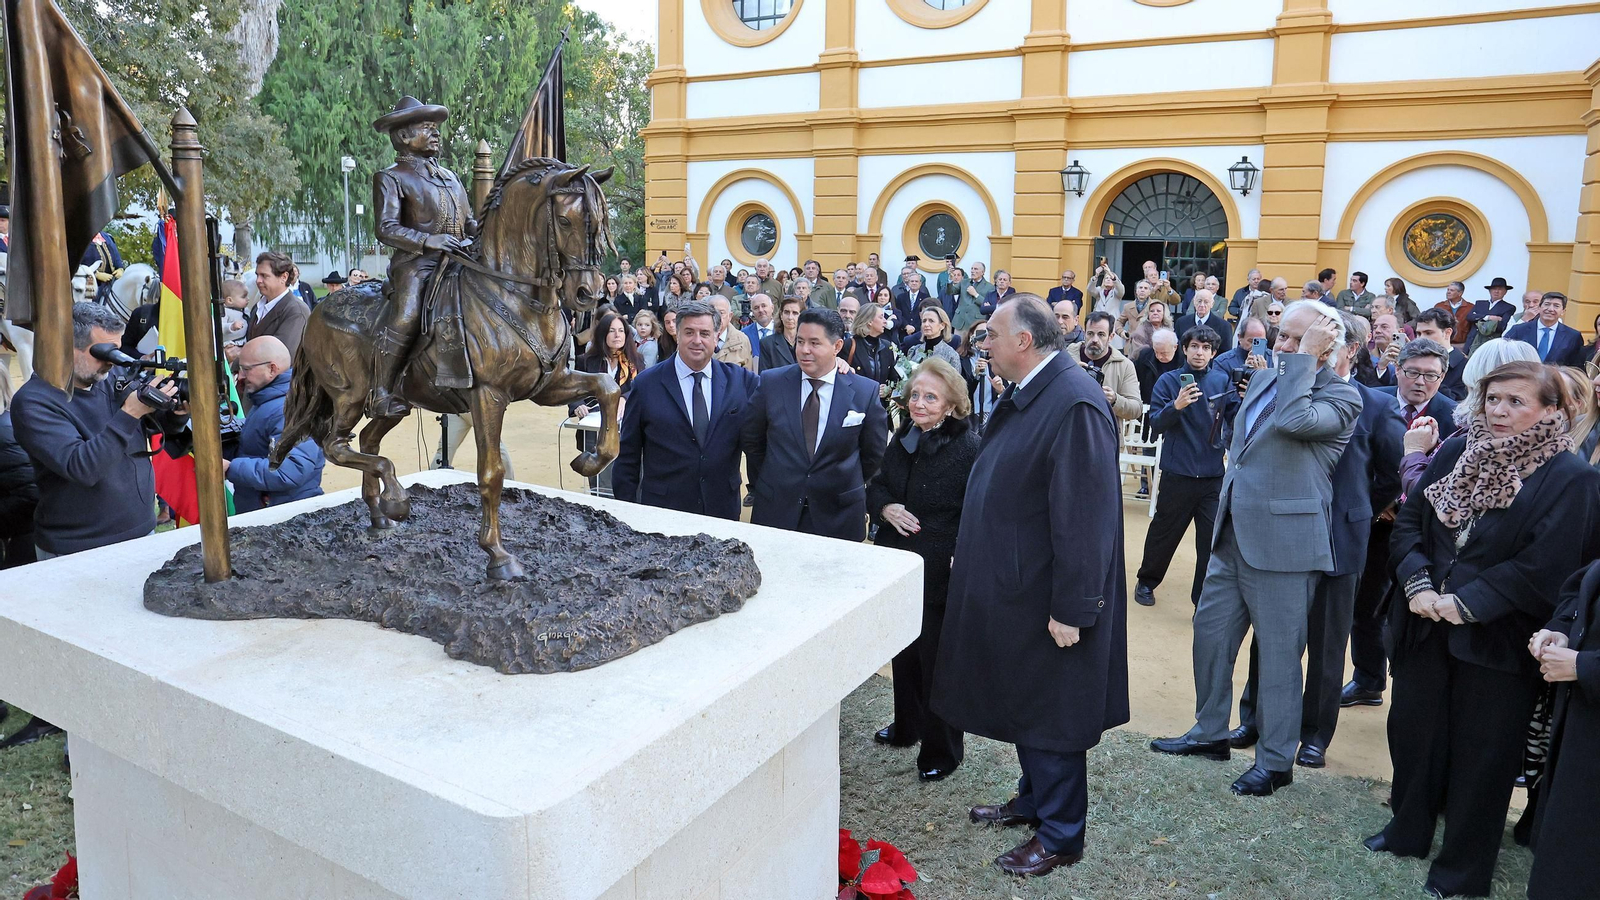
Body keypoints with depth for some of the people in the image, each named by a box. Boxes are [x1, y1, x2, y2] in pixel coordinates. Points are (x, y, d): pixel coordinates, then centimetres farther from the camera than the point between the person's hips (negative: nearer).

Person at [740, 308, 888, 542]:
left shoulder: (866, 391, -7)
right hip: (775, 512, 1)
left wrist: (848, 490, 10)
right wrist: (762, 486, 9)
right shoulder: (771, 383, -3)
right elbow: (750, 441, 7)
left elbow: (873, 453, 5)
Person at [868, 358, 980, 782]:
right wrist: (885, 508, -7)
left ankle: (941, 750, 22)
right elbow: (876, 486, 15)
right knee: (903, 649, 20)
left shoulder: (969, 446, -15)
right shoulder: (903, 438, 6)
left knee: (937, 659, 5)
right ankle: (906, 726, 40)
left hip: (942, 571, -6)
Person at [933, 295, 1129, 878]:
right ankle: (1033, 801, 42)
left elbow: (1086, 517, -25)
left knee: (1050, 716, 7)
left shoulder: (1074, 404, -24)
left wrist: (1072, 609, -23)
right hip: (1014, 587, 9)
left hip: (1048, 600, -9)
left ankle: (1060, 837, 25)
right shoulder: (1027, 394, 6)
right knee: (1023, 701, 22)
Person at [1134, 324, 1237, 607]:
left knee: (1213, 541, -2)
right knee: (1164, 533, 14)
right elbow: (1156, 425, -10)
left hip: (1213, 475, 1)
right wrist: (1176, 406, -28)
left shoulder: (1223, 380, 4)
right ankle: (1146, 582, 36)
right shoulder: (1169, 381, -2)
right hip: (1178, 473, -1)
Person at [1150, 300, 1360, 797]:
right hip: (1233, 536, 8)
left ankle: (1276, 760, 19)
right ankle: (1209, 732, 32)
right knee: (1210, 632, 15)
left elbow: (1293, 419, -32)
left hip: (1283, 542, -8)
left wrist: (1305, 357, -20)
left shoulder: (1341, 396, -10)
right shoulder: (1263, 379, 13)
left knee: (1279, 653, 3)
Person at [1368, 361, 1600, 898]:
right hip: (1427, 627, 5)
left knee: (1480, 754, 9)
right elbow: (1410, 519, 3)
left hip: (1496, 639, -4)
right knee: (1414, 731, 16)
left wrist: (1465, 603, -19)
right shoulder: (1456, 451, 3)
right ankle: (1409, 830, 37)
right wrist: (1417, 583, -11)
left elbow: (1542, 568, -18)